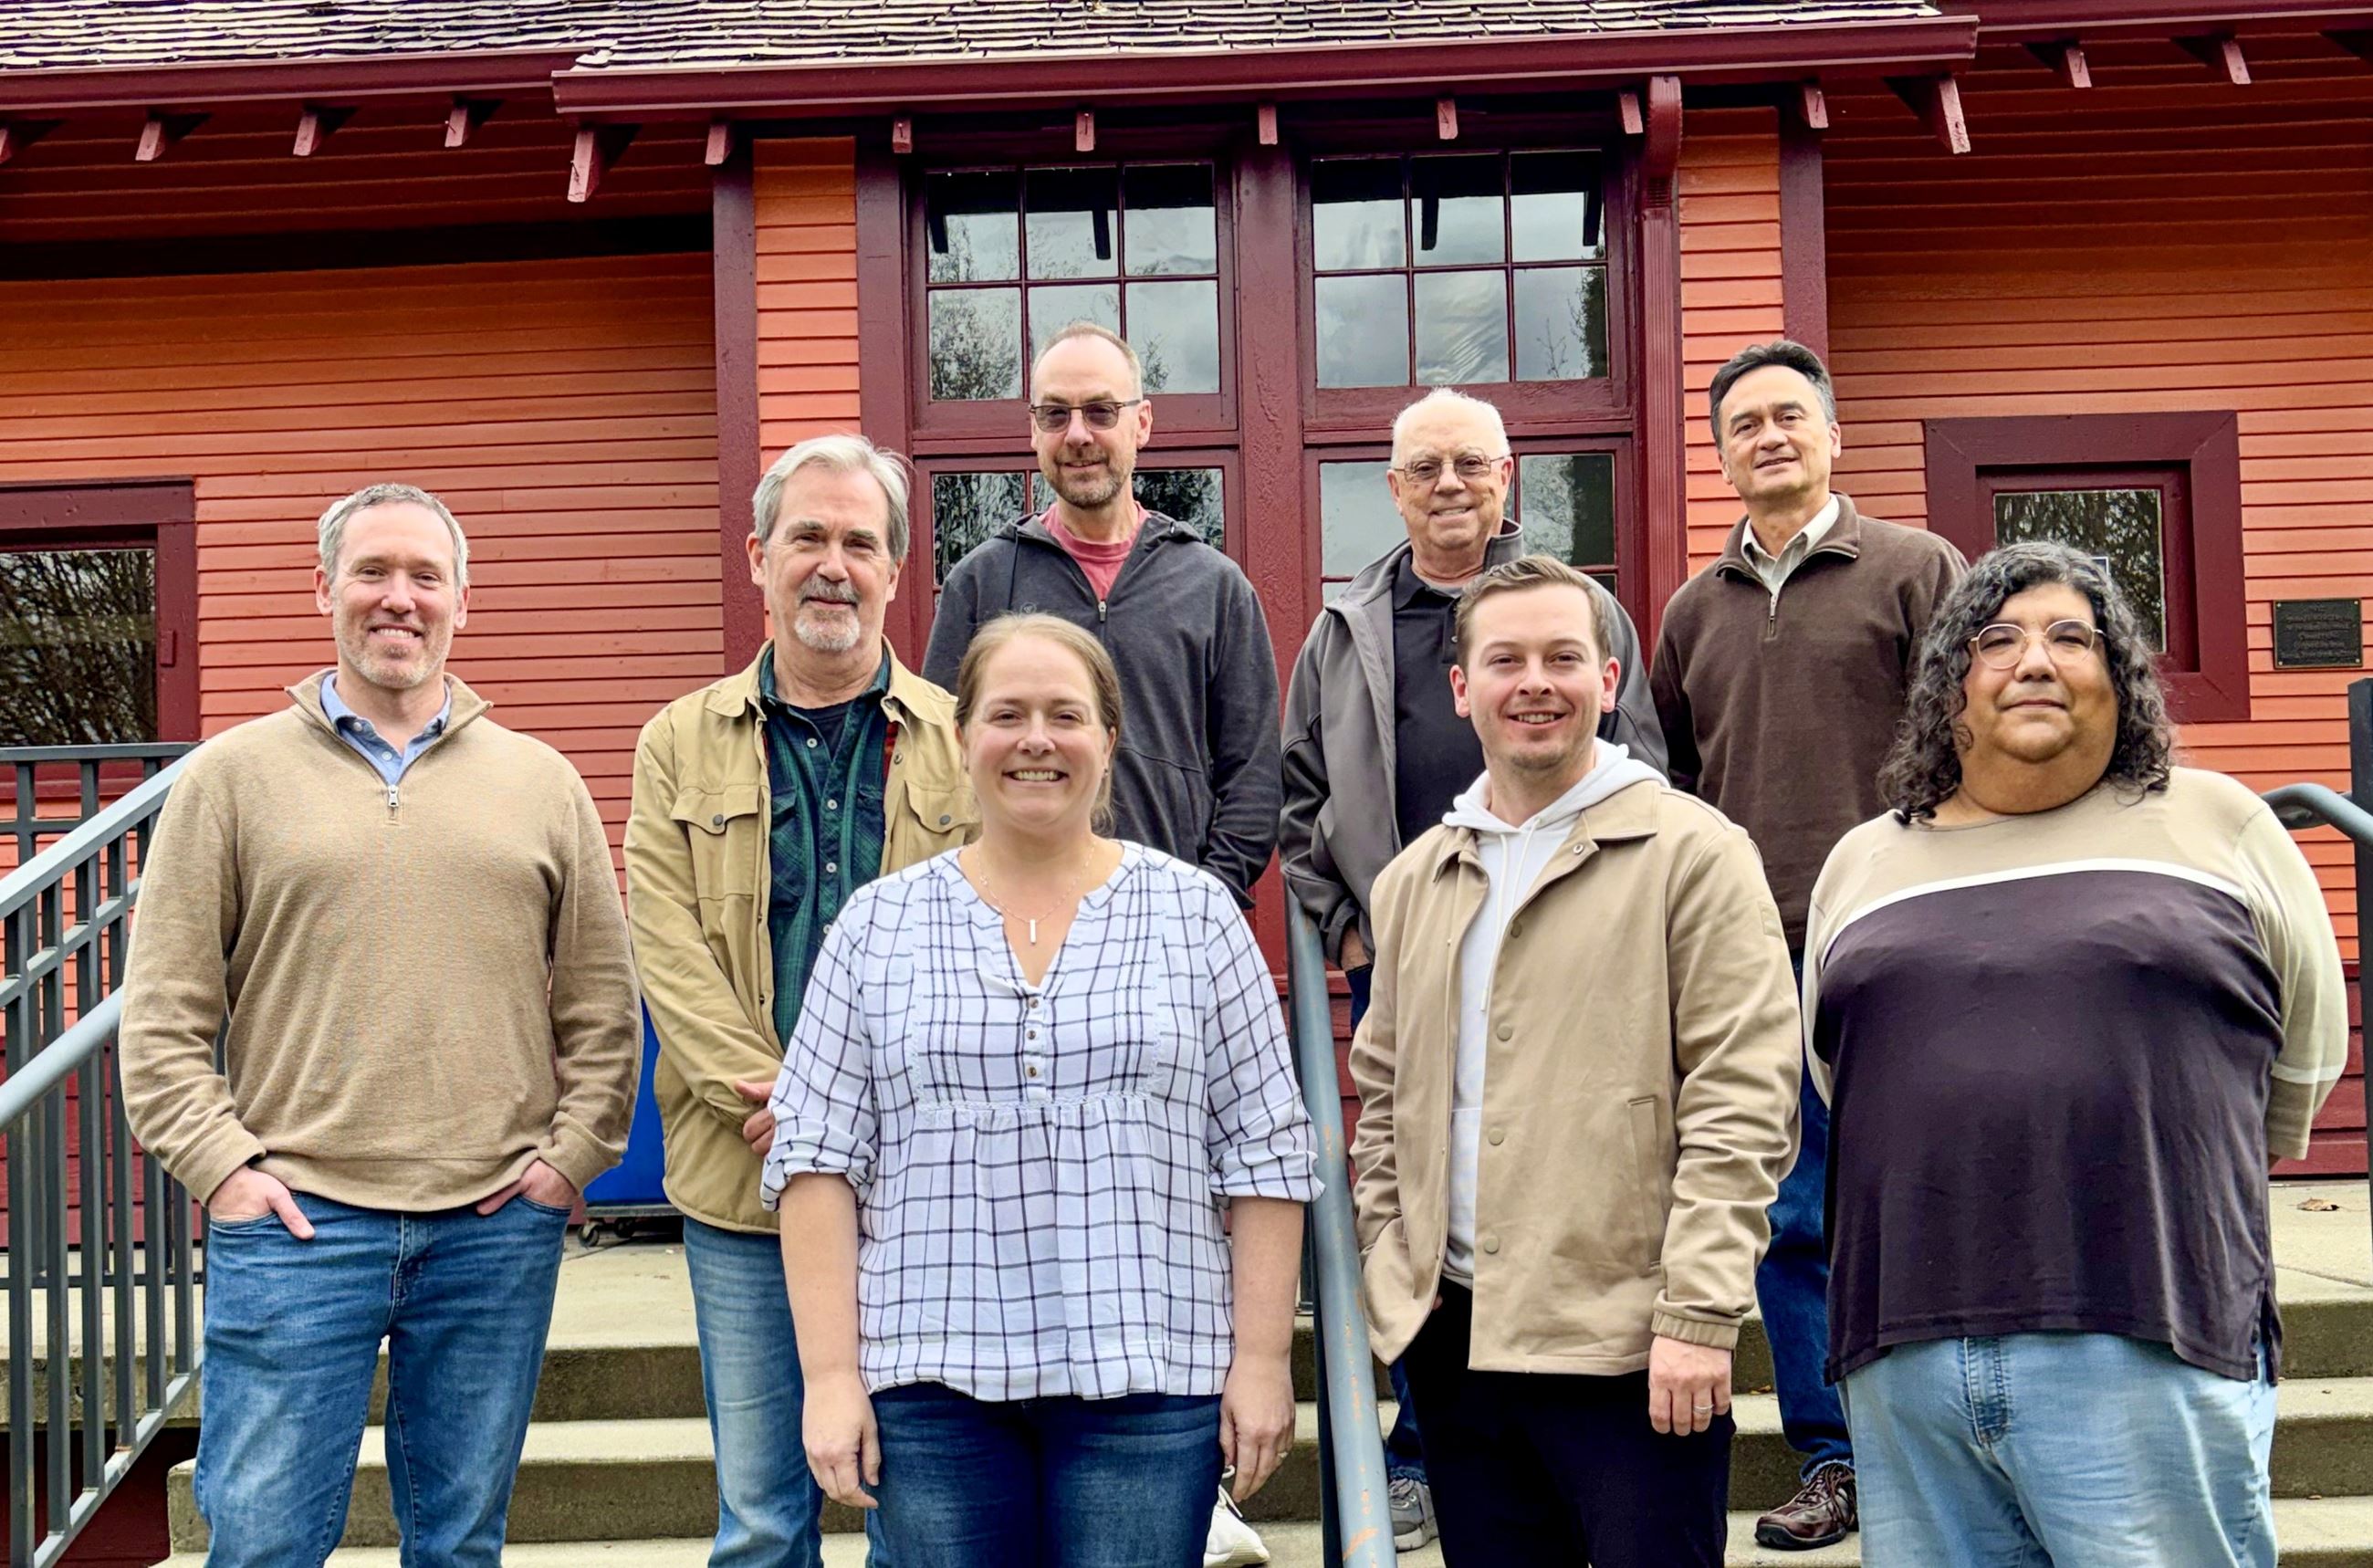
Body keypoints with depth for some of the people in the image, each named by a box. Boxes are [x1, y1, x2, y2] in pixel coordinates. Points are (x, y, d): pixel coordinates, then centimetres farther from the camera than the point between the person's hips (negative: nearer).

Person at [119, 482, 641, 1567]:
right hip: (294, 1216, -1)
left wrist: (572, 1153, 0)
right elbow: (163, 1011, 2)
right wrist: (219, 1165, -7)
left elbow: (602, 1002, 10)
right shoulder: (232, 775, 5)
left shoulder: (542, 782, 9)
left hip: (498, 1224, 2)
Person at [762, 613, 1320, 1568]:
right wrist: (830, 1374, -3)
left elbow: (1264, 1156, 3)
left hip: (1147, 1374, -1)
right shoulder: (878, 925, 6)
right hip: (934, 1376, 1)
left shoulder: (1196, 913, 4)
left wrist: (1262, 1358, -2)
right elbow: (816, 1161, 3)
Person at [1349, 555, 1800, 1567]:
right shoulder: (1412, 883, 13)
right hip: (1452, 1336, 5)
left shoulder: (1692, 853, -5)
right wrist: (1391, 1263, 8)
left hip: (1628, 1343, -5)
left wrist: (1698, 1314, -15)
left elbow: (1742, 1104, -10)